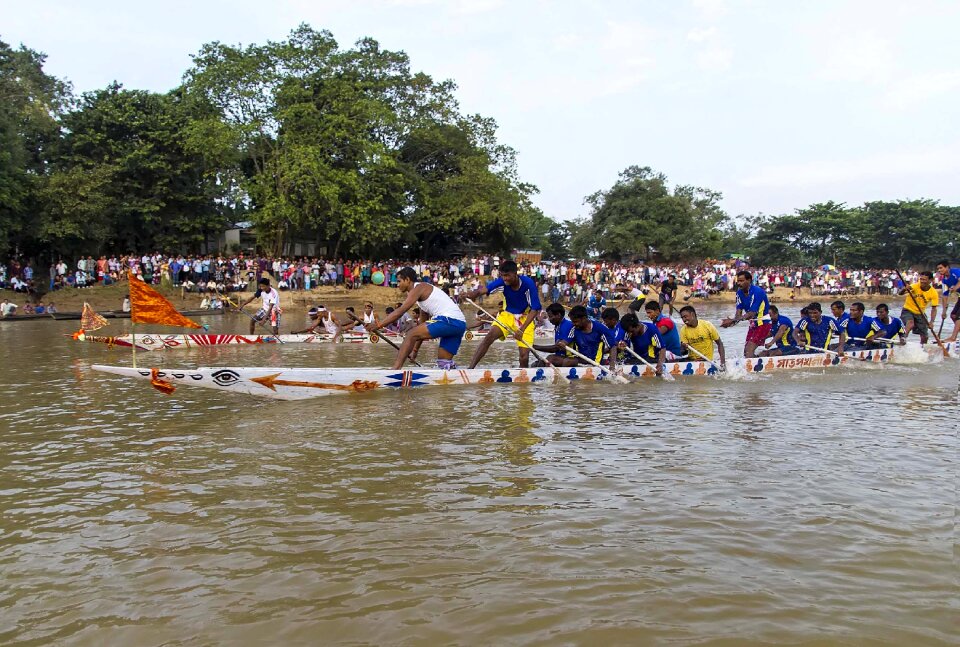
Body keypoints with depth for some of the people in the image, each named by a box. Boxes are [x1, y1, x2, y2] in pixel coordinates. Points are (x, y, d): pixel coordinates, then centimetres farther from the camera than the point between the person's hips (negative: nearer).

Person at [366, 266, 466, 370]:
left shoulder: (418, 287, -1)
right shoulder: (423, 292, 27)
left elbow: (400, 311, -12)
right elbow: (423, 323, 30)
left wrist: (378, 325, -14)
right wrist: (416, 348, 29)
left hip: (448, 320, -10)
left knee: (411, 335, -11)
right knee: (444, 363, 14)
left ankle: (395, 369, -17)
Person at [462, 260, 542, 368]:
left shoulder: (528, 283, -25)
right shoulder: (502, 281, -19)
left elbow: (535, 309, -21)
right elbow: (484, 289, -35)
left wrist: (522, 329, -30)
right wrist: (472, 294, -58)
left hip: (525, 319, -1)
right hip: (507, 315, 2)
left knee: (524, 356, -13)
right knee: (489, 337, -23)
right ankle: (470, 368, -22)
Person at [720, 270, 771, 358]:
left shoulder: (757, 292, -22)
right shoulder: (740, 292, 1)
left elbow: (751, 314, -27)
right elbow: (739, 312, -4)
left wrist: (733, 320, -33)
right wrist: (732, 322, -25)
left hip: (763, 323, -8)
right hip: (754, 323, 8)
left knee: (749, 351, -19)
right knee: (746, 352, 7)